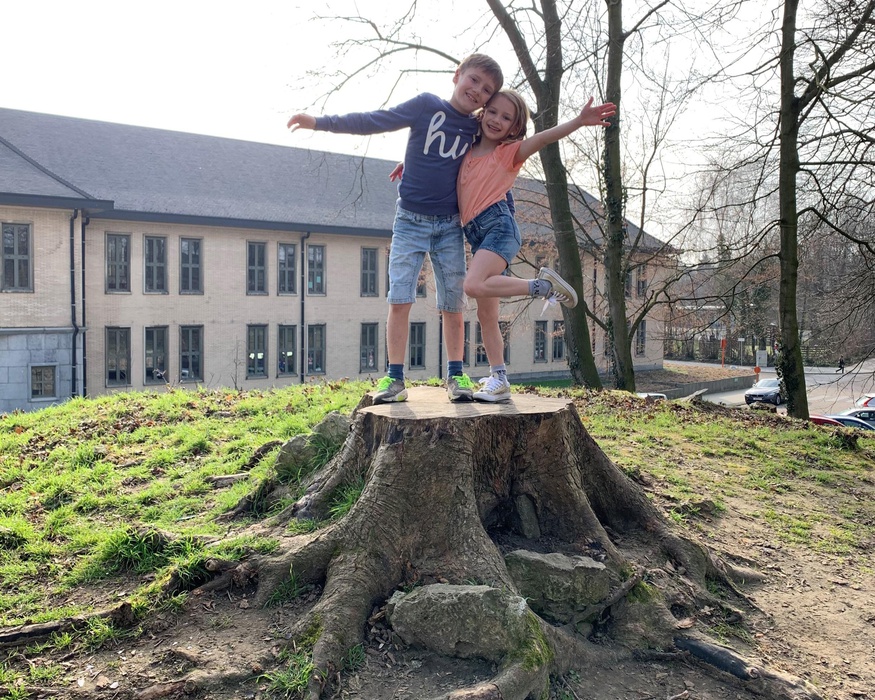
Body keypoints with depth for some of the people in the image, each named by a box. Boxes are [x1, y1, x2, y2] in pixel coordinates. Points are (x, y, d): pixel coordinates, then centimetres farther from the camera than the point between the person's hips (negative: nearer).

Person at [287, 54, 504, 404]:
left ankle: (456, 376, 13)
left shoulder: (477, 130, 5)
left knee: (453, 305, 3)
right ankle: (395, 379, -2)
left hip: (450, 226, 3)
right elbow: (375, 121, -5)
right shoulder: (427, 105, -4)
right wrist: (320, 122, -8)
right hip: (410, 220, -2)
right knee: (399, 299, -8)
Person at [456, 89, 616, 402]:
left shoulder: (509, 152, 5)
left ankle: (543, 285, -15)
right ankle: (499, 380, 10)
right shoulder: (468, 151, 19)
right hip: (476, 235, 6)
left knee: (474, 285, -32)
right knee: (485, 313, 4)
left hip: (499, 225, -6)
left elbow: (542, 138, -12)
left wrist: (579, 121, -27)